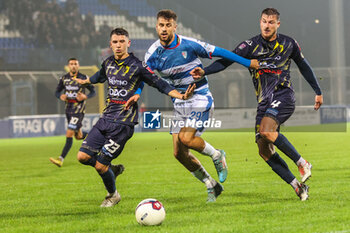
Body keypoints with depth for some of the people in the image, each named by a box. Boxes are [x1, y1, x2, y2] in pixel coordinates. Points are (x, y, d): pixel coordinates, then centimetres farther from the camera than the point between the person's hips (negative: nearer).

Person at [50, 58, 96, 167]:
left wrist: (85, 97, -18)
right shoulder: (64, 78, 6)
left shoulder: (84, 78, -6)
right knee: (79, 136, 13)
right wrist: (61, 96, -8)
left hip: (79, 109, -6)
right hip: (68, 108, 6)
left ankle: (61, 159, -16)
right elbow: (57, 91, 15)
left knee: (69, 134, -14)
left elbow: (93, 92, 2)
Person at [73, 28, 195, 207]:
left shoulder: (137, 66, -8)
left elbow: (160, 84, -5)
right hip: (105, 119, 6)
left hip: (123, 123, -6)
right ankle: (114, 170, 22)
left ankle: (113, 195, 20)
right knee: (83, 156, -5)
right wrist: (84, 81, 52)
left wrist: (181, 96, -19)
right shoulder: (108, 63, 10)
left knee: (100, 164, -8)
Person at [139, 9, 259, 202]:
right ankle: (212, 186, 16)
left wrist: (248, 62, 0)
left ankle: (216, 155, 4)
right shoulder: (153, 54, -3)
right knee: (179, 153, -3)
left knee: (185, 138, -27)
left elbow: (218, 52, -5)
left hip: (200, 99, -5)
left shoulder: (189, 45, -13)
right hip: (180, 104, 5)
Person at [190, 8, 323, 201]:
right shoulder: (250, 46, 2)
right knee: (264, 150, -7)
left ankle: (302, 163, -17)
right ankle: (297, 186, 2)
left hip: (283, 96, -3)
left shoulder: (289, 44, 4)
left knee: (267, 131, -31)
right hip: (264, 101, 3)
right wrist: (204, 71, -23)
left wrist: (318, 91, 23)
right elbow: (226, 60, -7)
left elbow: (304, 67, 18)